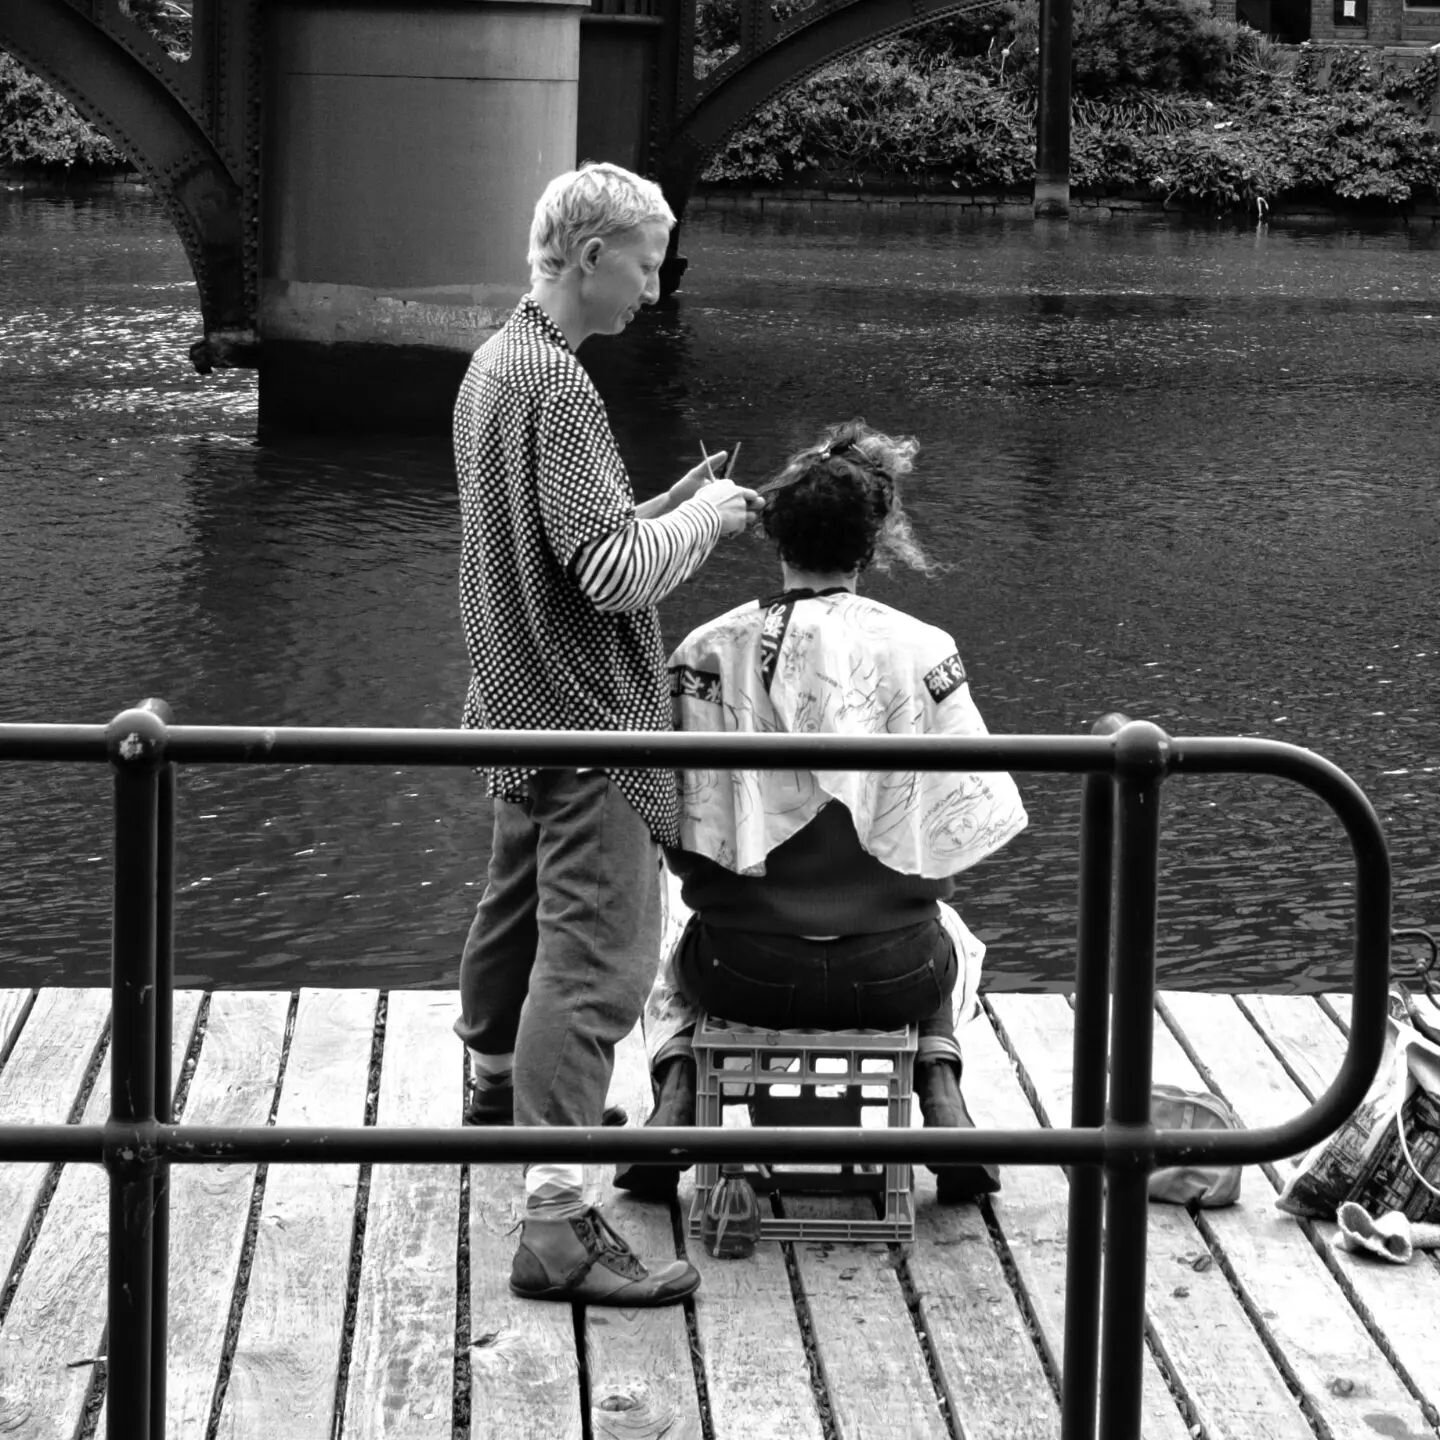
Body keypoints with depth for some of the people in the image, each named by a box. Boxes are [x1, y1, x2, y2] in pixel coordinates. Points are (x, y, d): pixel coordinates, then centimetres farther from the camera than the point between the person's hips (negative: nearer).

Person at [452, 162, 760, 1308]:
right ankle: (558, 1223, -17)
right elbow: (614, 570, -25)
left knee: (519, 908, 29)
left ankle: (500, 1092, 52)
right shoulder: (556, 382, -21)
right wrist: (702, 518, -9)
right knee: (596, 957, -12)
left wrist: (676, 504, 10)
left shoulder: (494, 363, 10)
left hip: (517, 701, 11)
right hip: (588, 716, -11)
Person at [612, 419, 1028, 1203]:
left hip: (747, 972, 0)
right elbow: (980, 813, -8)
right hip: (891, 975, 0)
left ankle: (676, 1091, 13)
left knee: (673, 935, 36)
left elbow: (674, 820, -9)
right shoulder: (922, 652, -11)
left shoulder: (708, 651, -11)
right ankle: (941, 1090, 15)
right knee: (947, 937, 37)